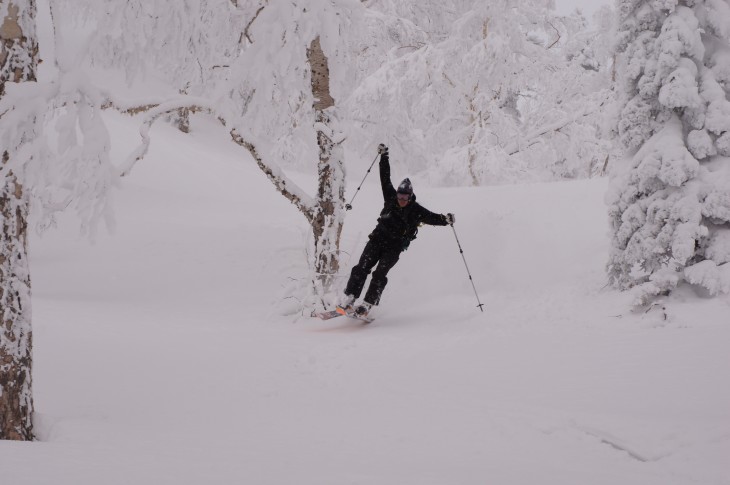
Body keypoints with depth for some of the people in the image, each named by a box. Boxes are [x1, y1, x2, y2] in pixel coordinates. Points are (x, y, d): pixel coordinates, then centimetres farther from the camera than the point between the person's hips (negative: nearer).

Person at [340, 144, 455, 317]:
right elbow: (385, 179, 5)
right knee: (362, 267, -13)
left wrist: (445, 219, -27)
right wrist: (384, 157, 3)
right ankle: (349, 299, -15)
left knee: (380, 273, -18)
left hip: (394, 247, -2)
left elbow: (432, 218, -7)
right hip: (378, 239, 2)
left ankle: (367, 304, -20)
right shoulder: (391, 198, 3)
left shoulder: (416, 211, -3)